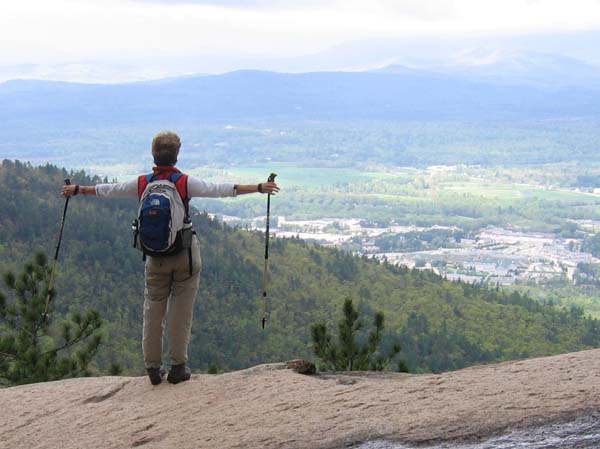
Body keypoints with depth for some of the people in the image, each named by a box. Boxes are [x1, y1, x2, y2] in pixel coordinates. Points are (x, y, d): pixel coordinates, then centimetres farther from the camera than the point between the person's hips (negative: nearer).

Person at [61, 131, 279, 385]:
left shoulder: (141, 184, 0)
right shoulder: (185, 183, -9)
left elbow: (107, 190, 11)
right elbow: (219, 190, -16)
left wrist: (77, 190, 27)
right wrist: (258, 188, -14)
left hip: (155, 257, 3)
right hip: (185, 254, -2)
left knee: (153, 309, 11)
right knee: (180, 311, 4)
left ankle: (153, 366, 14)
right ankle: (178, 367, 6)